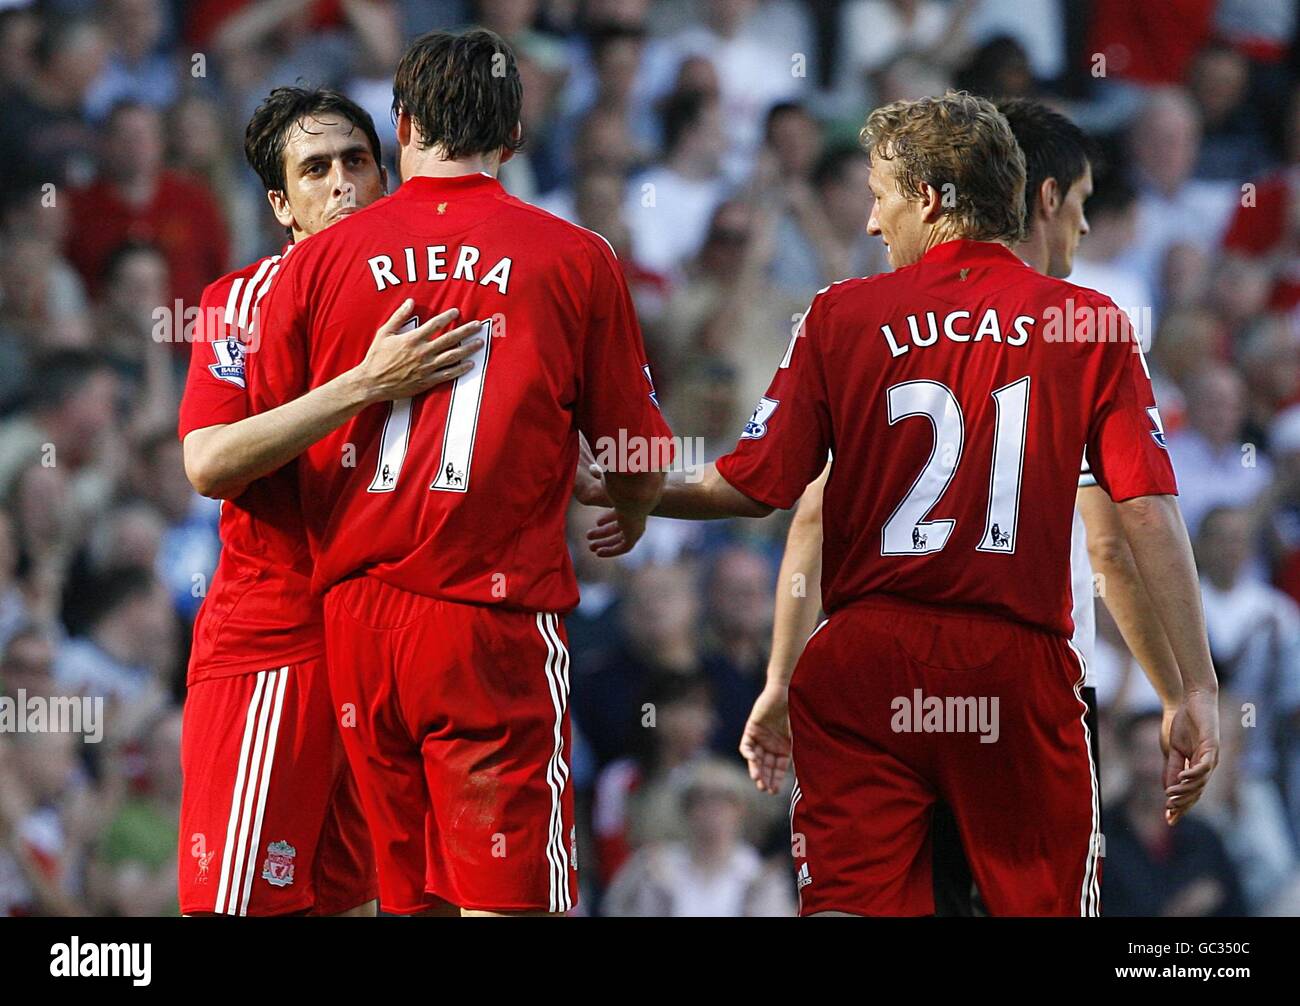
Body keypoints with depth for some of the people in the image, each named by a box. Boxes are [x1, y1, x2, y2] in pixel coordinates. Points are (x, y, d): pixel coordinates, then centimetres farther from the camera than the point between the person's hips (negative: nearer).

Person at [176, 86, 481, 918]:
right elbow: (209, 465, -23)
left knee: (349, 895, 10)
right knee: (241, 902, -6)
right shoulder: (243, 301, -7)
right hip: (270, 650, -5)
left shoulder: (415, 304, 8)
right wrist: (369, 384, -30)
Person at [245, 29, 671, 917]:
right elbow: (642, 466, 4)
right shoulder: (575, 260, 0)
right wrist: (627, 523, 28)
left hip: (356, 612, 3)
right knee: (504, 898, -5)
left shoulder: (319, 262, 5)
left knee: (411, 894, 12)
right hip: (496, 621, -3)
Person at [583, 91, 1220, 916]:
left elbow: (756, 487, 2)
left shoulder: (842, 315, 1)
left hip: (866, 659, 0)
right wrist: (1199, 689, -3)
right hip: (1021, 663, 0)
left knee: (849, 903, 0)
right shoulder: (1089, 324, 0)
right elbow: (1150, 512, -5)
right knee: (1046, 901, 8)